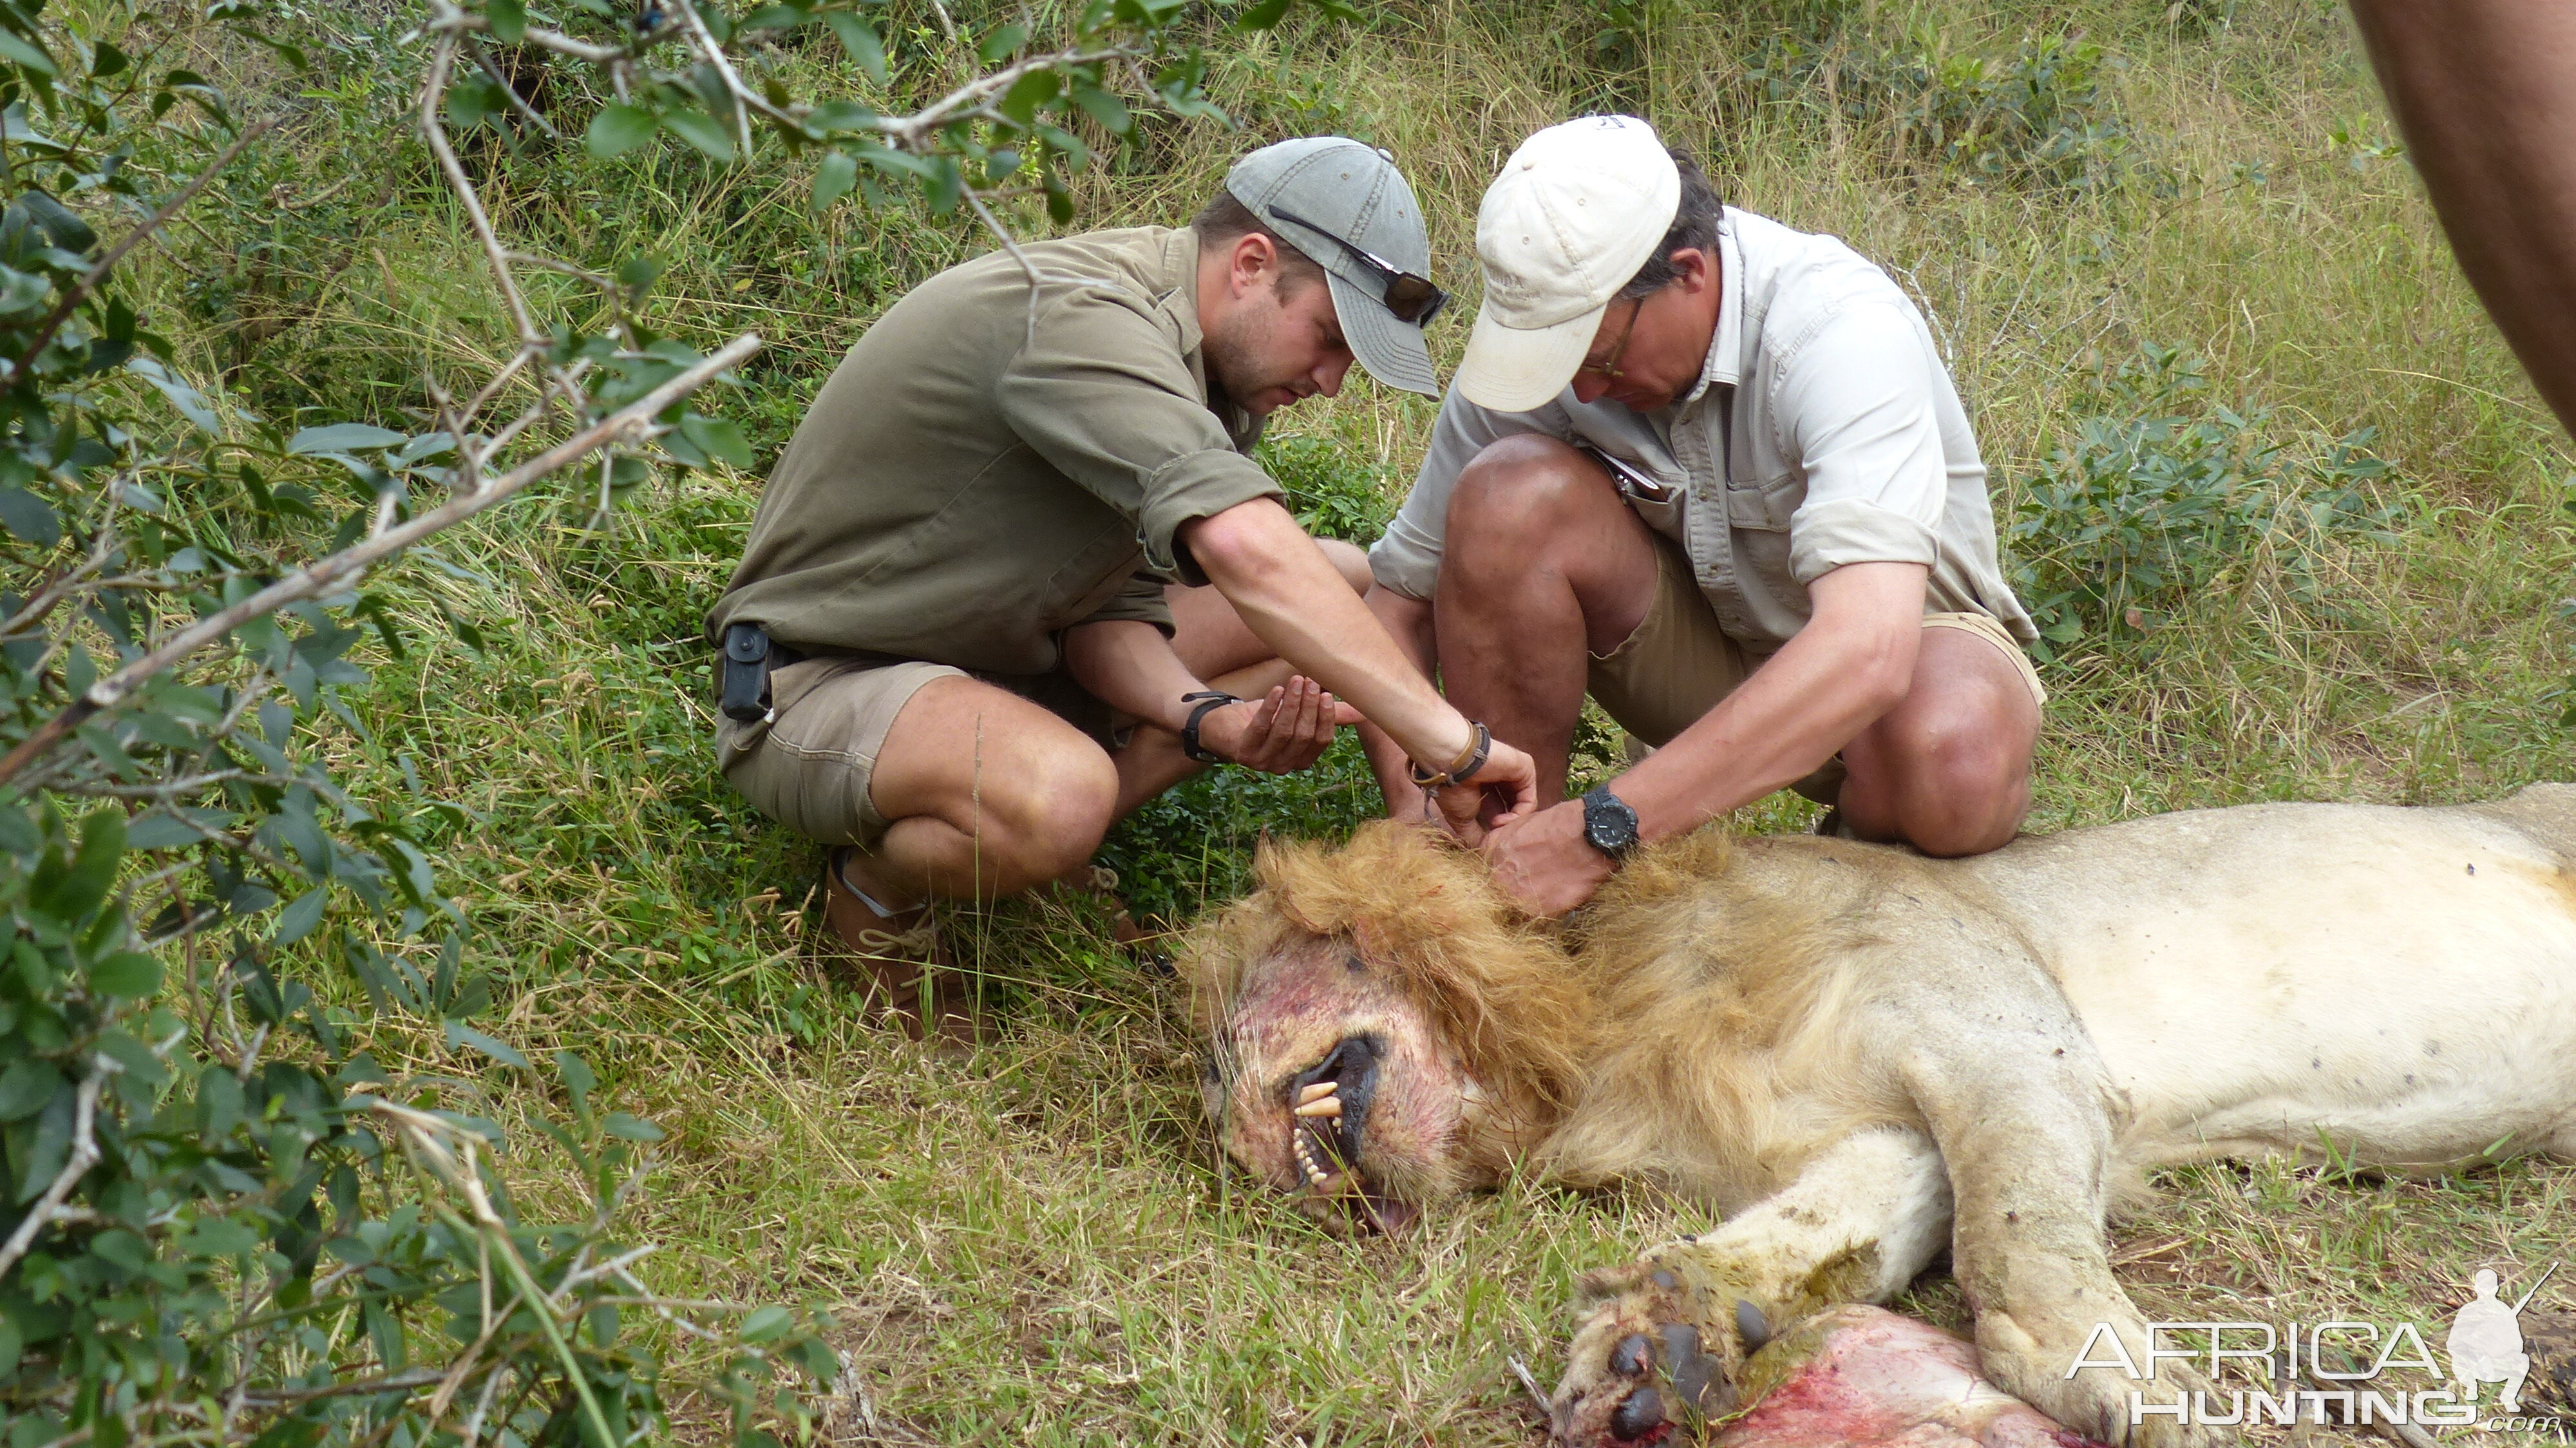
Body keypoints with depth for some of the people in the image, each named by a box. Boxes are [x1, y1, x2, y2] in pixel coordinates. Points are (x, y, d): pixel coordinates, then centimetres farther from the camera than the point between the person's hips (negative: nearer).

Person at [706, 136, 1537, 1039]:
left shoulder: (1192, 364, 3)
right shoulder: (1075, 318, -29)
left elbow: (1112, 612, 2)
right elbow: (1242, 543, -43)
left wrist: (1207, 719, -19)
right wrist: (1451, 741, -42)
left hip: (1004, 653, 10)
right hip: (813, 682, -9)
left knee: (1350, 592, 3)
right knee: (1061, 796, -41)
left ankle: (1039, 827, -3)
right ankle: (878, 881, -6)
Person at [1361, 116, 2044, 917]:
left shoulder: (1843, 330, -32)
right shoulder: (1543, 327, -17)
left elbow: (1867, 654, -45)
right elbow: (1401, 596, -8)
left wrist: (1602, 828, -48)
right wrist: (1414, 812, -25)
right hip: (1693, 638, 3)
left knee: (1955, 766, -40)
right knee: (1510, 492, -26)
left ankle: (1866, 852, -2)